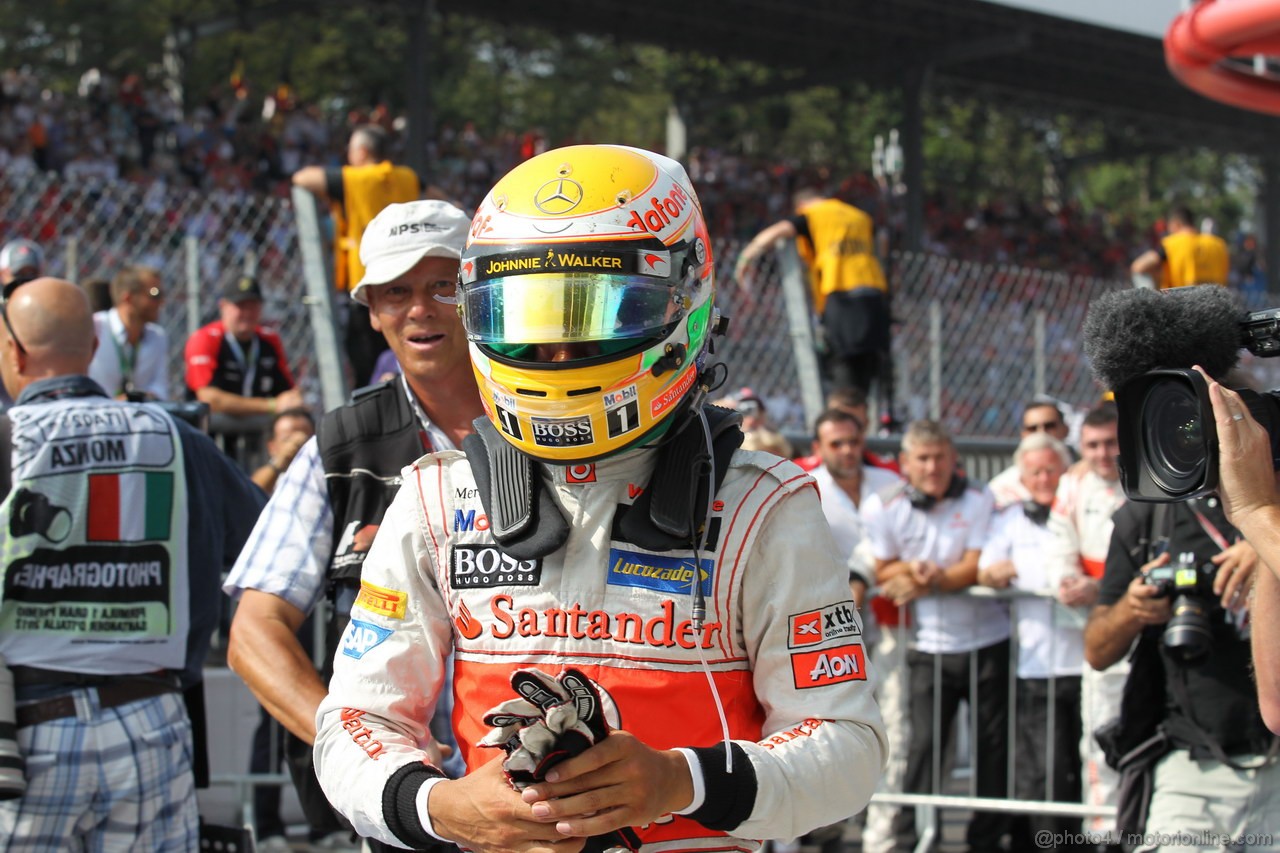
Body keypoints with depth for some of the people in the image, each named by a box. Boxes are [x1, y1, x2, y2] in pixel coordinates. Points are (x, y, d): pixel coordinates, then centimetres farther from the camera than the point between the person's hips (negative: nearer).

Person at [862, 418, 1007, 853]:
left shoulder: (978, 499, -4)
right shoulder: (883, 507, -1)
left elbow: (978, 568, -8)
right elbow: (883, 572, 3)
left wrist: (930, 581, -20)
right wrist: (912, 570, -17)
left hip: (987, 641, 0)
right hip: (930, 648, 0)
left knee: (994, 743, 6)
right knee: (923, 746, -6)